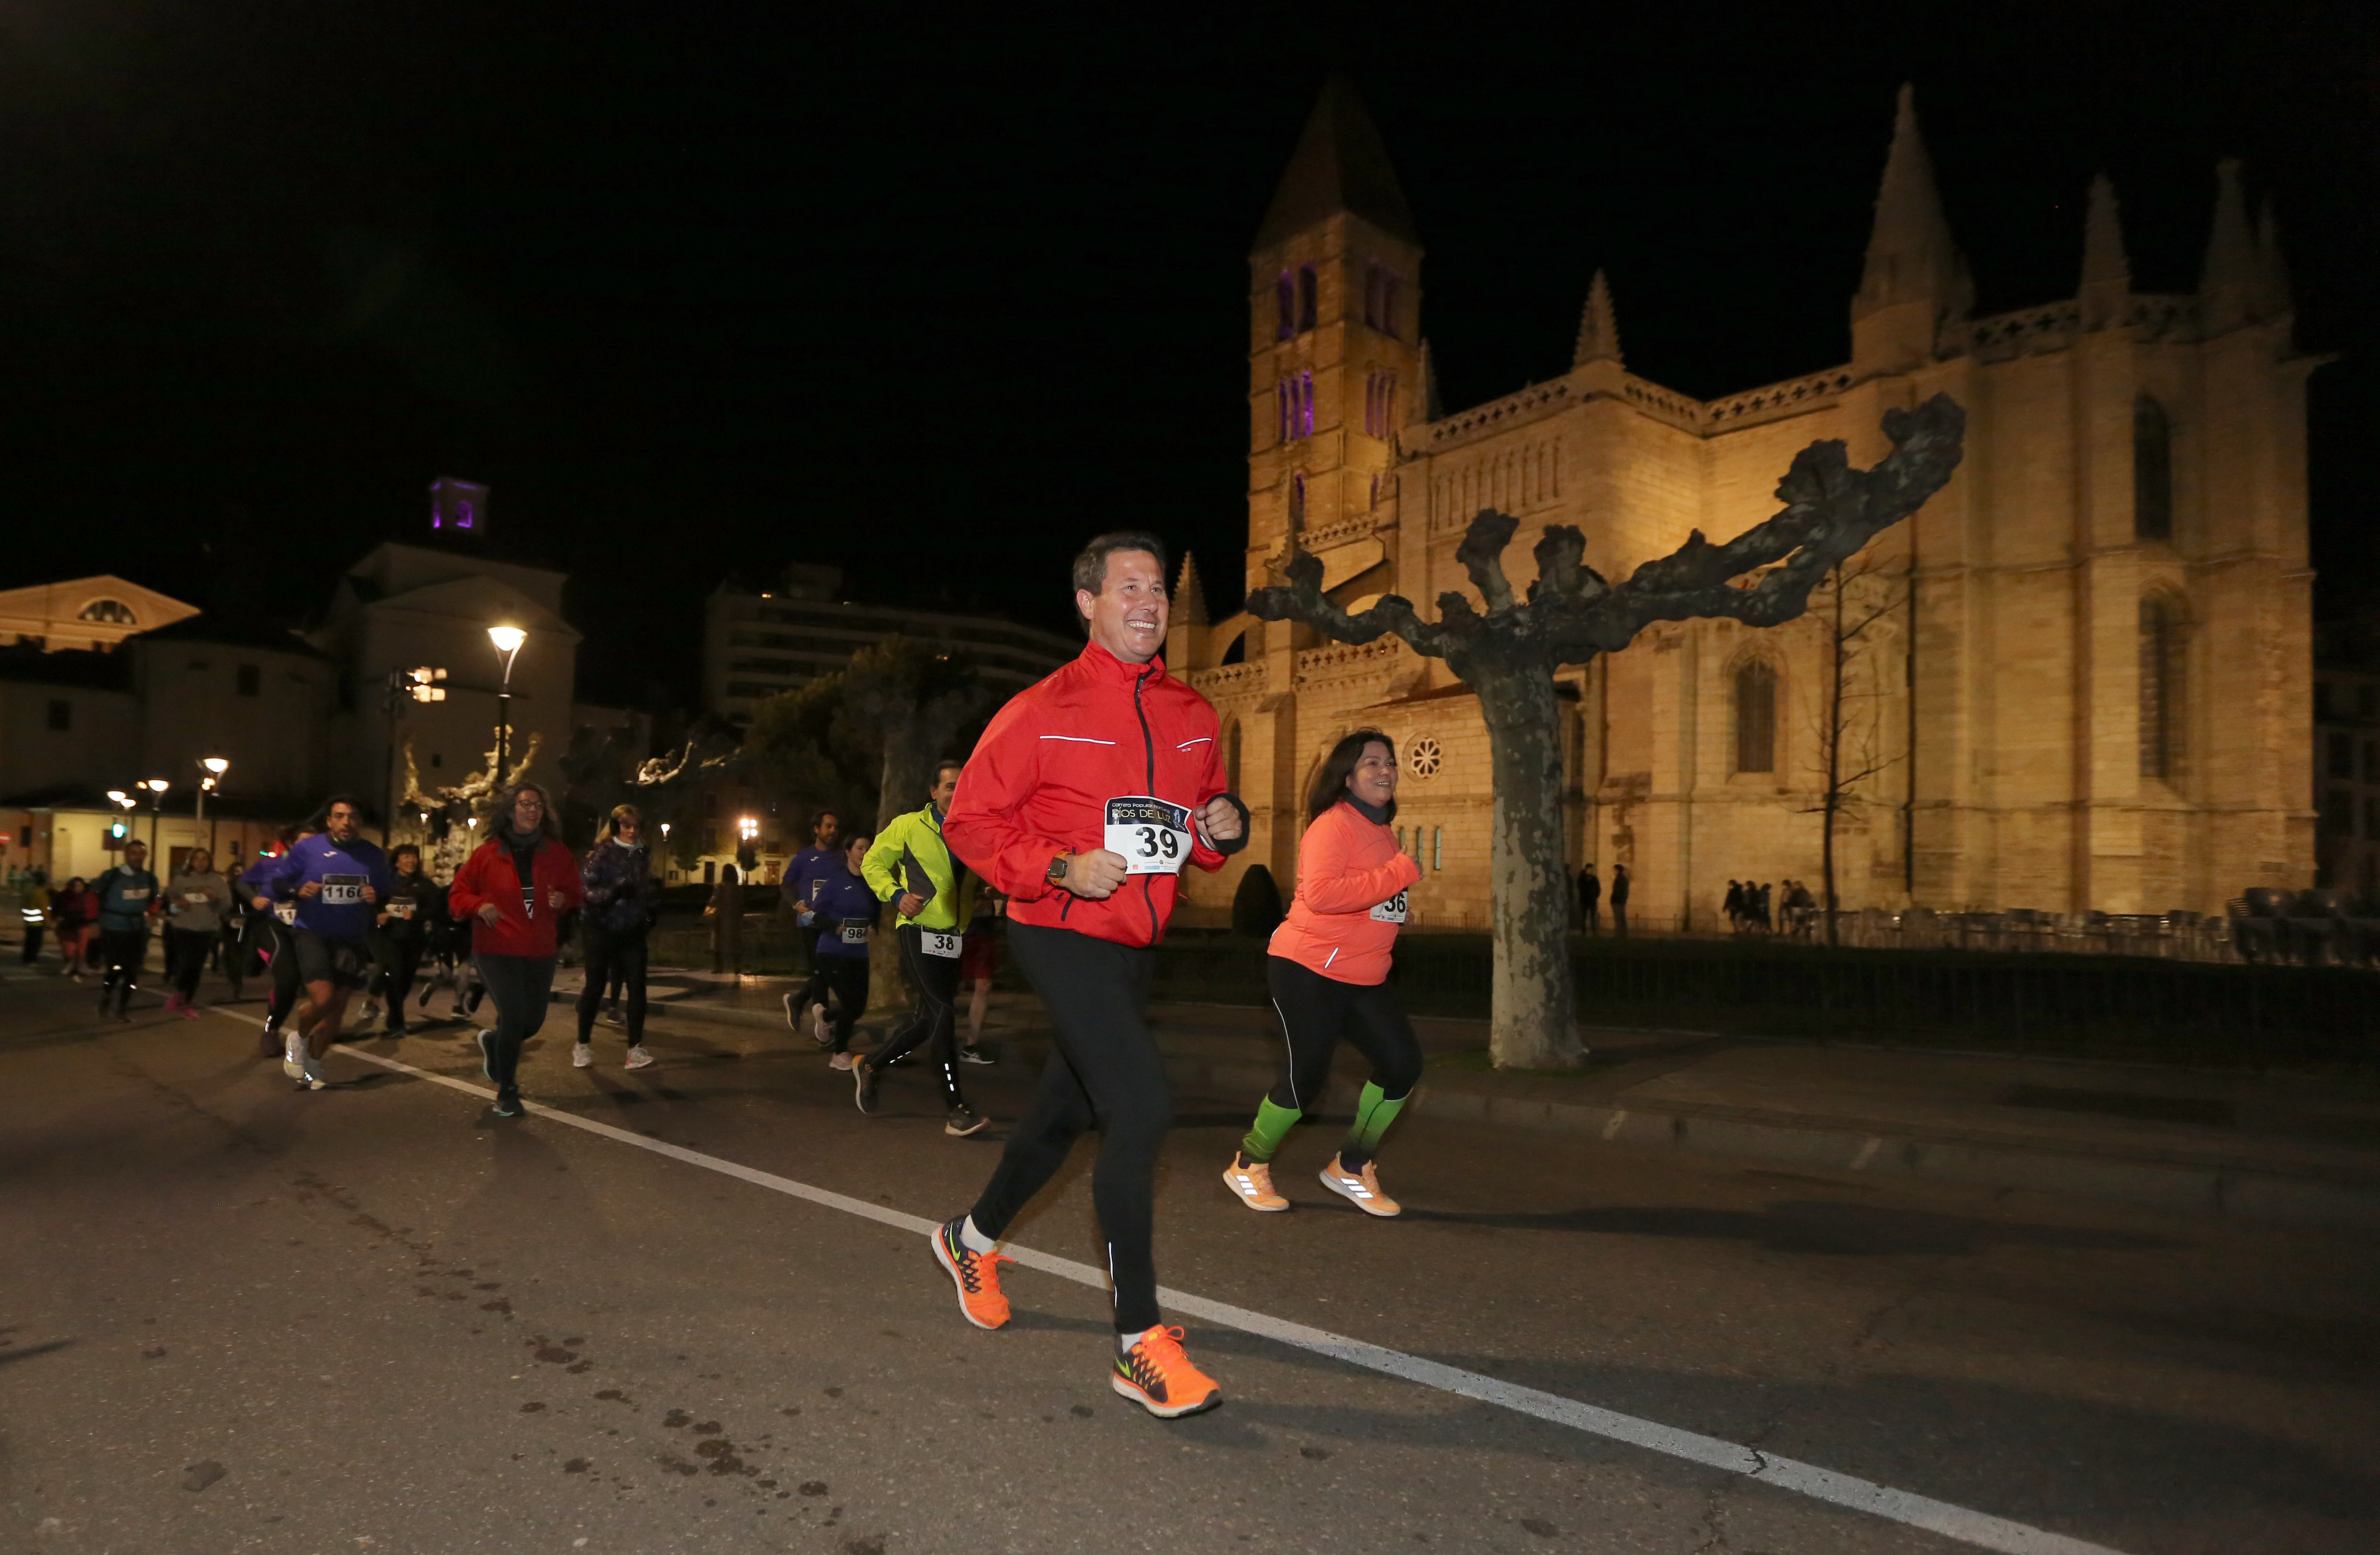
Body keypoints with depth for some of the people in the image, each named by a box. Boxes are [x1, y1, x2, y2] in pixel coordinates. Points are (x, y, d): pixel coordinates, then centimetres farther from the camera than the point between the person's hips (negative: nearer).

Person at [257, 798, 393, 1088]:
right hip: (311, 933, -3)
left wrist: (376, 898, -12)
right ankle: (298, 1037, 15)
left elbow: (388, 895, 11)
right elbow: (275, 880, 1)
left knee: (337, 1009, 7)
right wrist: (298, 891, -18)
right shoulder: (307, 849, -5)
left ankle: (311, 1064, 29)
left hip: (352, 941, 3)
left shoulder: (373, 855, 3)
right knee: (323, 999, -19)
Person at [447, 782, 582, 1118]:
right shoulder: (488, 853, -4)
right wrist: (479, 905, -17)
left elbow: (575, 891, 11)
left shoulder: (556, 852, 2)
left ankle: (493, 1043, 46)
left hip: (540, 951, 4)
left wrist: (563, 900, -11)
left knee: (533, 1021, 10)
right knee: (515, 1016, -11)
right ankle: (507, 1091, 11)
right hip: (497, 950, -4)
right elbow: (457, 894, 3)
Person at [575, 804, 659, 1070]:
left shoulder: (644, 856, 11)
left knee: (637, 986, -5)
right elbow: (585, 887, -13)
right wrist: (614, 893, -26)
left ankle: (636, 1048, -1)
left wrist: (652, 906, 8)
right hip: (602, 930, -4)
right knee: (595, 986, 5)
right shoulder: (602, 853, -7)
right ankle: (583, 1045, 22)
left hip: (633, 931, 4)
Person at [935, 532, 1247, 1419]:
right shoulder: (1044, 710, -9)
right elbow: (970, 819, -6)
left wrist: (1227, 828, -4)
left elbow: (1203, 822, 20)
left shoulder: (1192, 716, 9)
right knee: (1142, 1108, -19)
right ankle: (1139, 1343, -5)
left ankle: (974, 1239, 47)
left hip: (1134, 945, 7)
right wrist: (1059, 870, -21)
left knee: (1070, 1109, 20)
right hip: (1061, 934, -7)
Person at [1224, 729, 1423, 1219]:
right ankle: (1248, 1168, 21)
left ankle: (1351, 1168, 20)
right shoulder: (1334, 825, -16)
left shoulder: (1381, 830, 14)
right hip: (1308, 972, -9)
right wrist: (1397, 875, -27)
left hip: (1363, 981, 9)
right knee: (1305, 1079, -4)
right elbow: (1320, 894, -32)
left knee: (1403, 1064, 1)